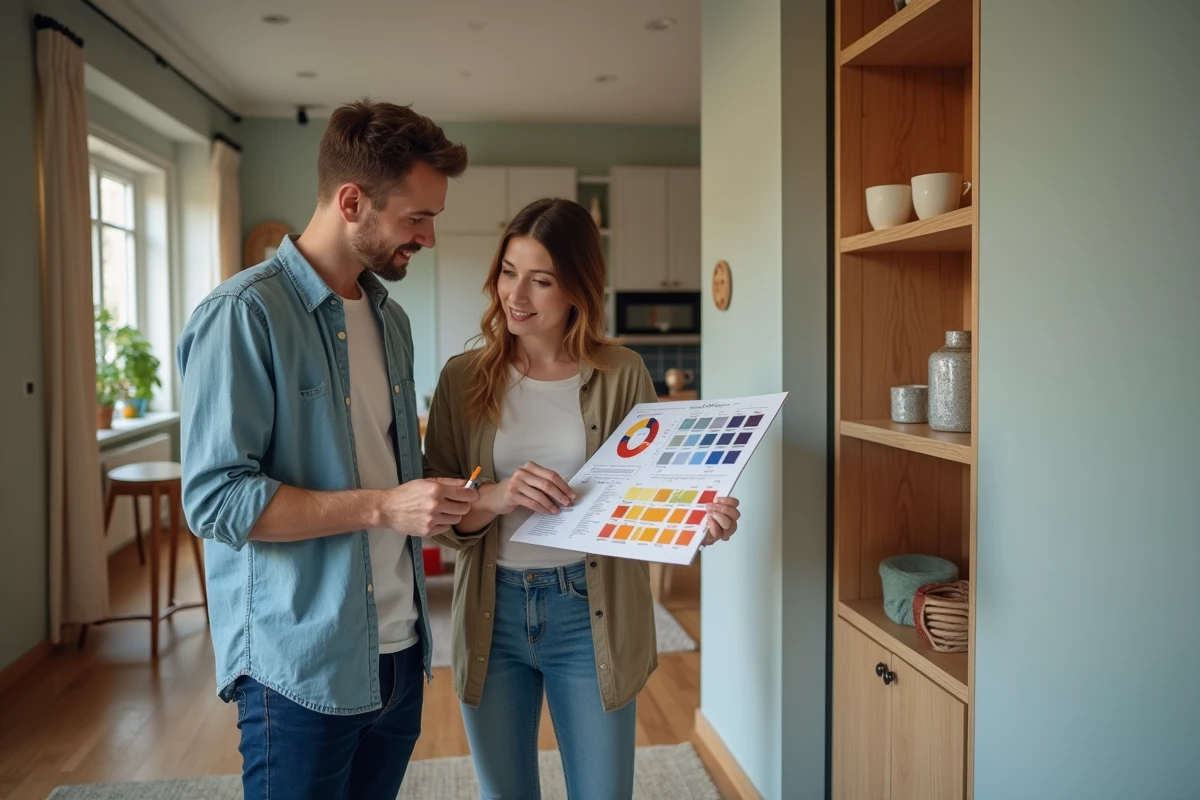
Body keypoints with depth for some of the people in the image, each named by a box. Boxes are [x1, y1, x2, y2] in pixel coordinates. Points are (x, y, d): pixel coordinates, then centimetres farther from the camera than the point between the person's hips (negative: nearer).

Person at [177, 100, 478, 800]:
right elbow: (215, 499, -18)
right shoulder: (244, 315, -14)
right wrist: (381, 507, -21)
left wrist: (441, 500, 3)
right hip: (302, 669, -7)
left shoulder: (390, 319, 11)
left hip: (400, 653, 7)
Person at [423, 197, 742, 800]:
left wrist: (700, 523, -22)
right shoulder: (464, 378, -3)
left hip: (591, 614, -1)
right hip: (492, 613, 2)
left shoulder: (622, 375, -5)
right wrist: (494, 498, -23)